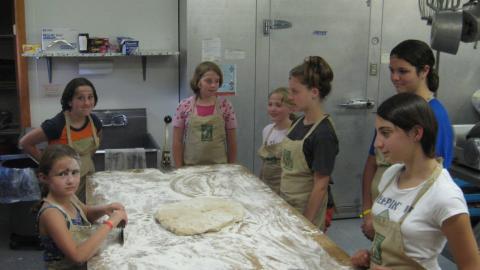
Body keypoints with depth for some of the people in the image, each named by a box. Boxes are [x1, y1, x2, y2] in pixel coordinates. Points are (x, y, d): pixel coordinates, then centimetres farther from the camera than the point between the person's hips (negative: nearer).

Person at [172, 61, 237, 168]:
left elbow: (232, 142, 3)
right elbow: (177, 142, 0)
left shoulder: (225, 106, -2)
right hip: (191, 167, 0)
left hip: (219, 167, 0)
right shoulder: (184, 106, -3)